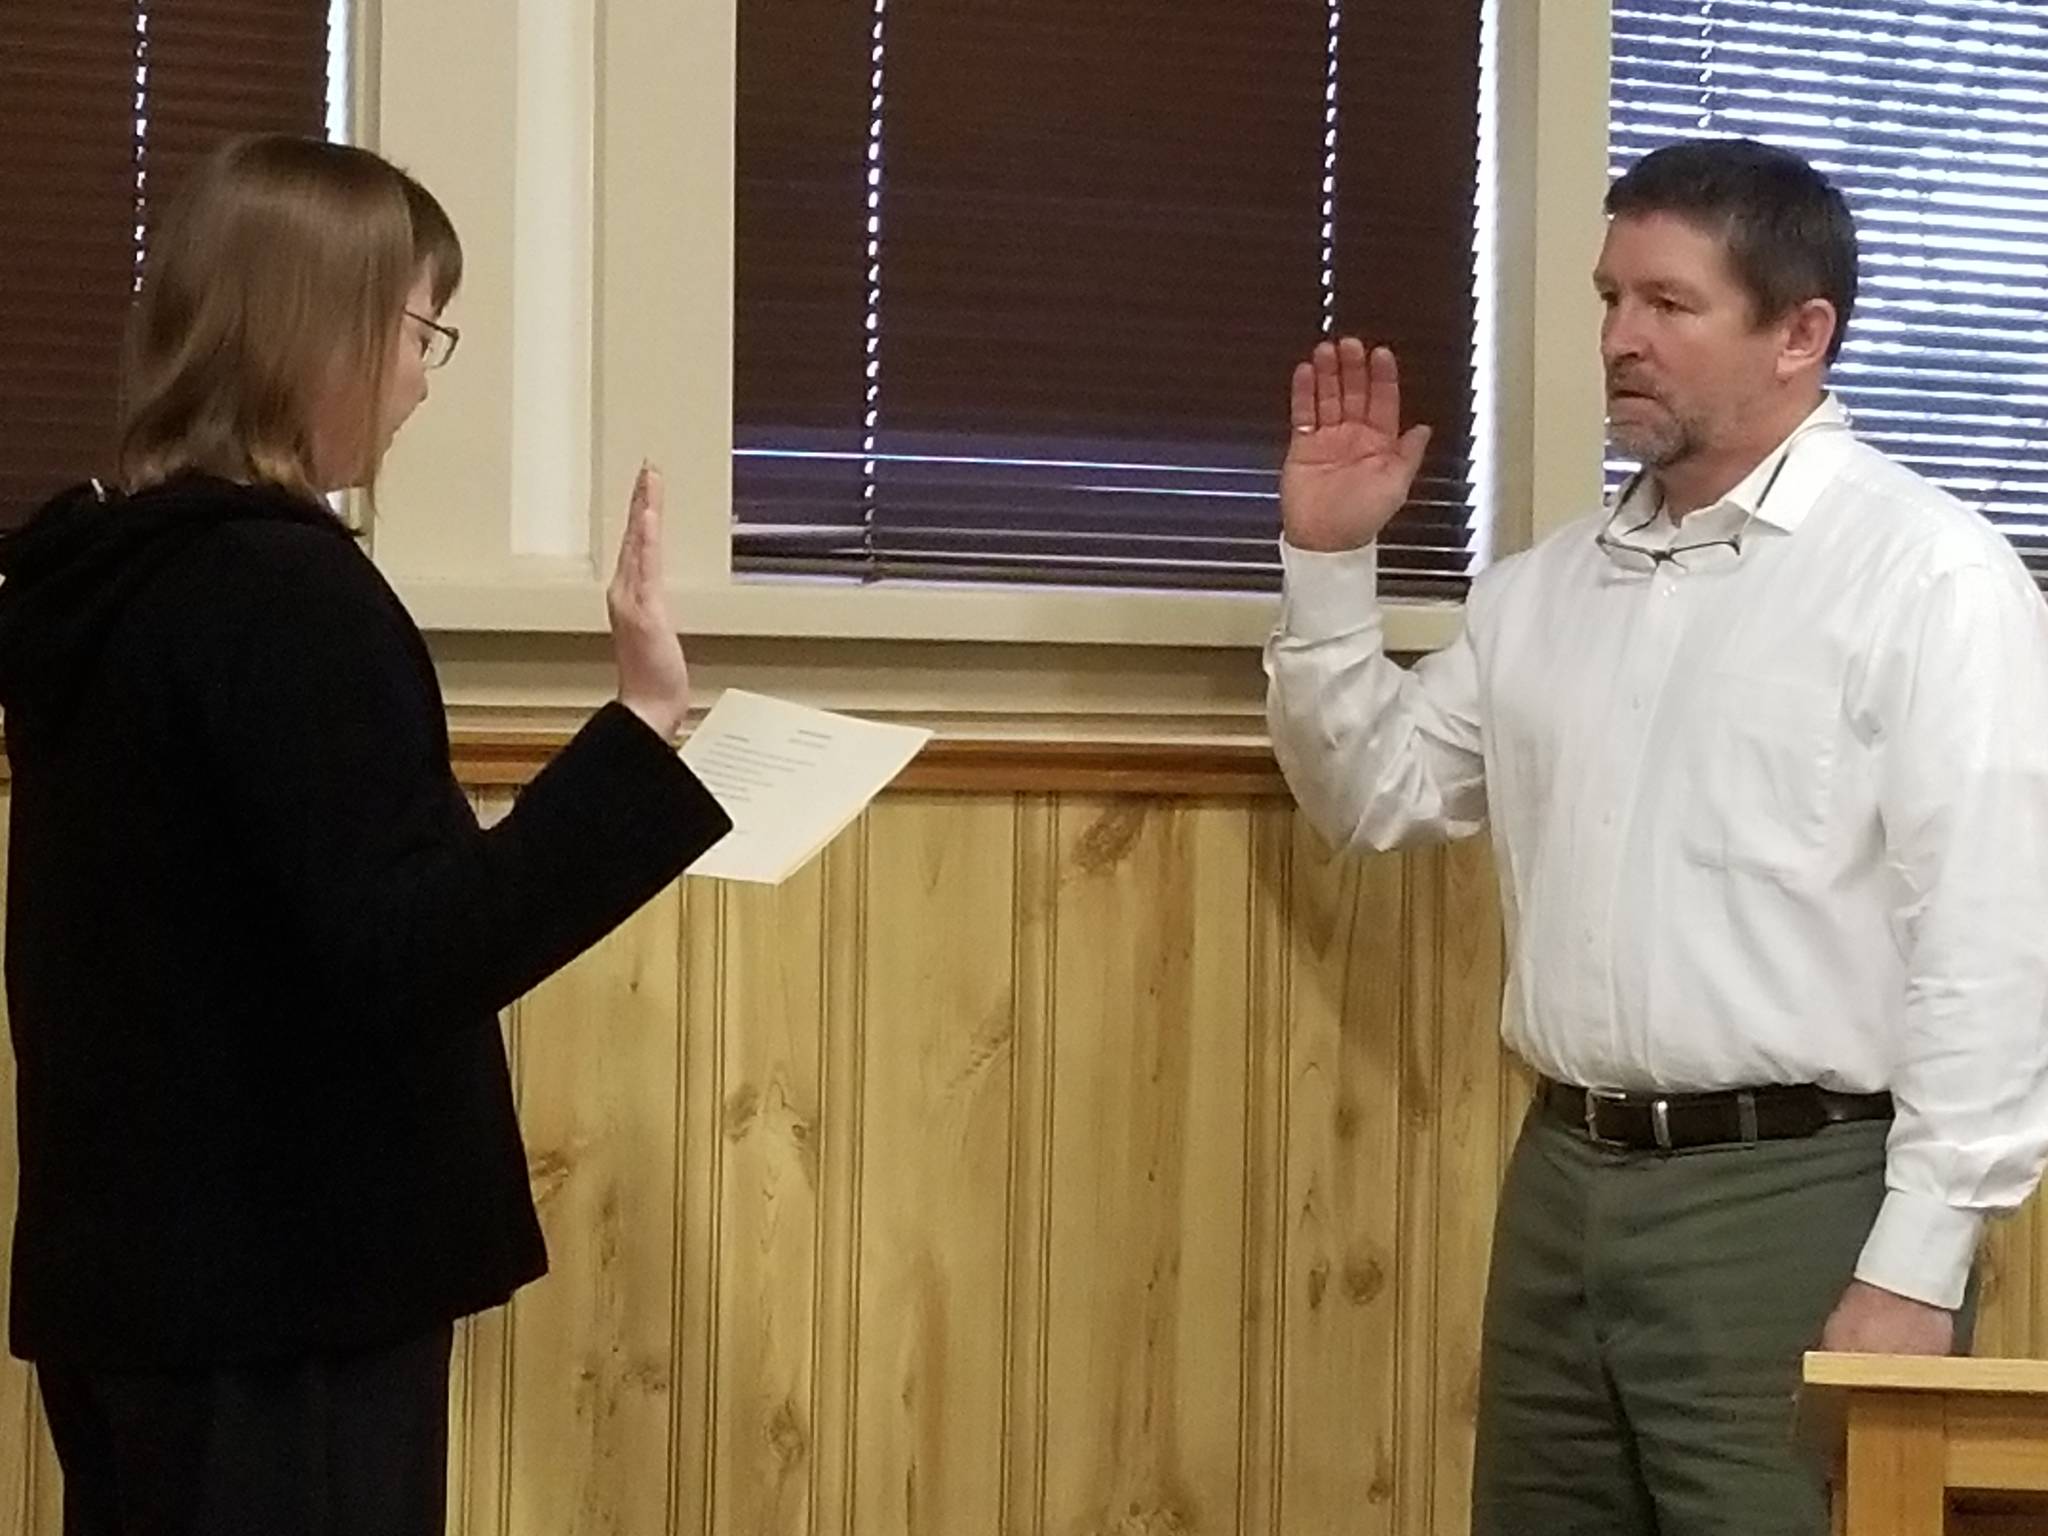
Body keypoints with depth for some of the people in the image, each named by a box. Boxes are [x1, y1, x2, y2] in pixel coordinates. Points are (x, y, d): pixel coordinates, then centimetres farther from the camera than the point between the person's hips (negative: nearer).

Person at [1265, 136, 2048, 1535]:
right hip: (1564, 1186, 7)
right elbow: (1371, 795, 23)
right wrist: (1329, 565, 10)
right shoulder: (1547, 587, 13)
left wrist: (1915, 1270, -18)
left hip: (1796, 1205, -7)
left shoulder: (1927, 572, -9)